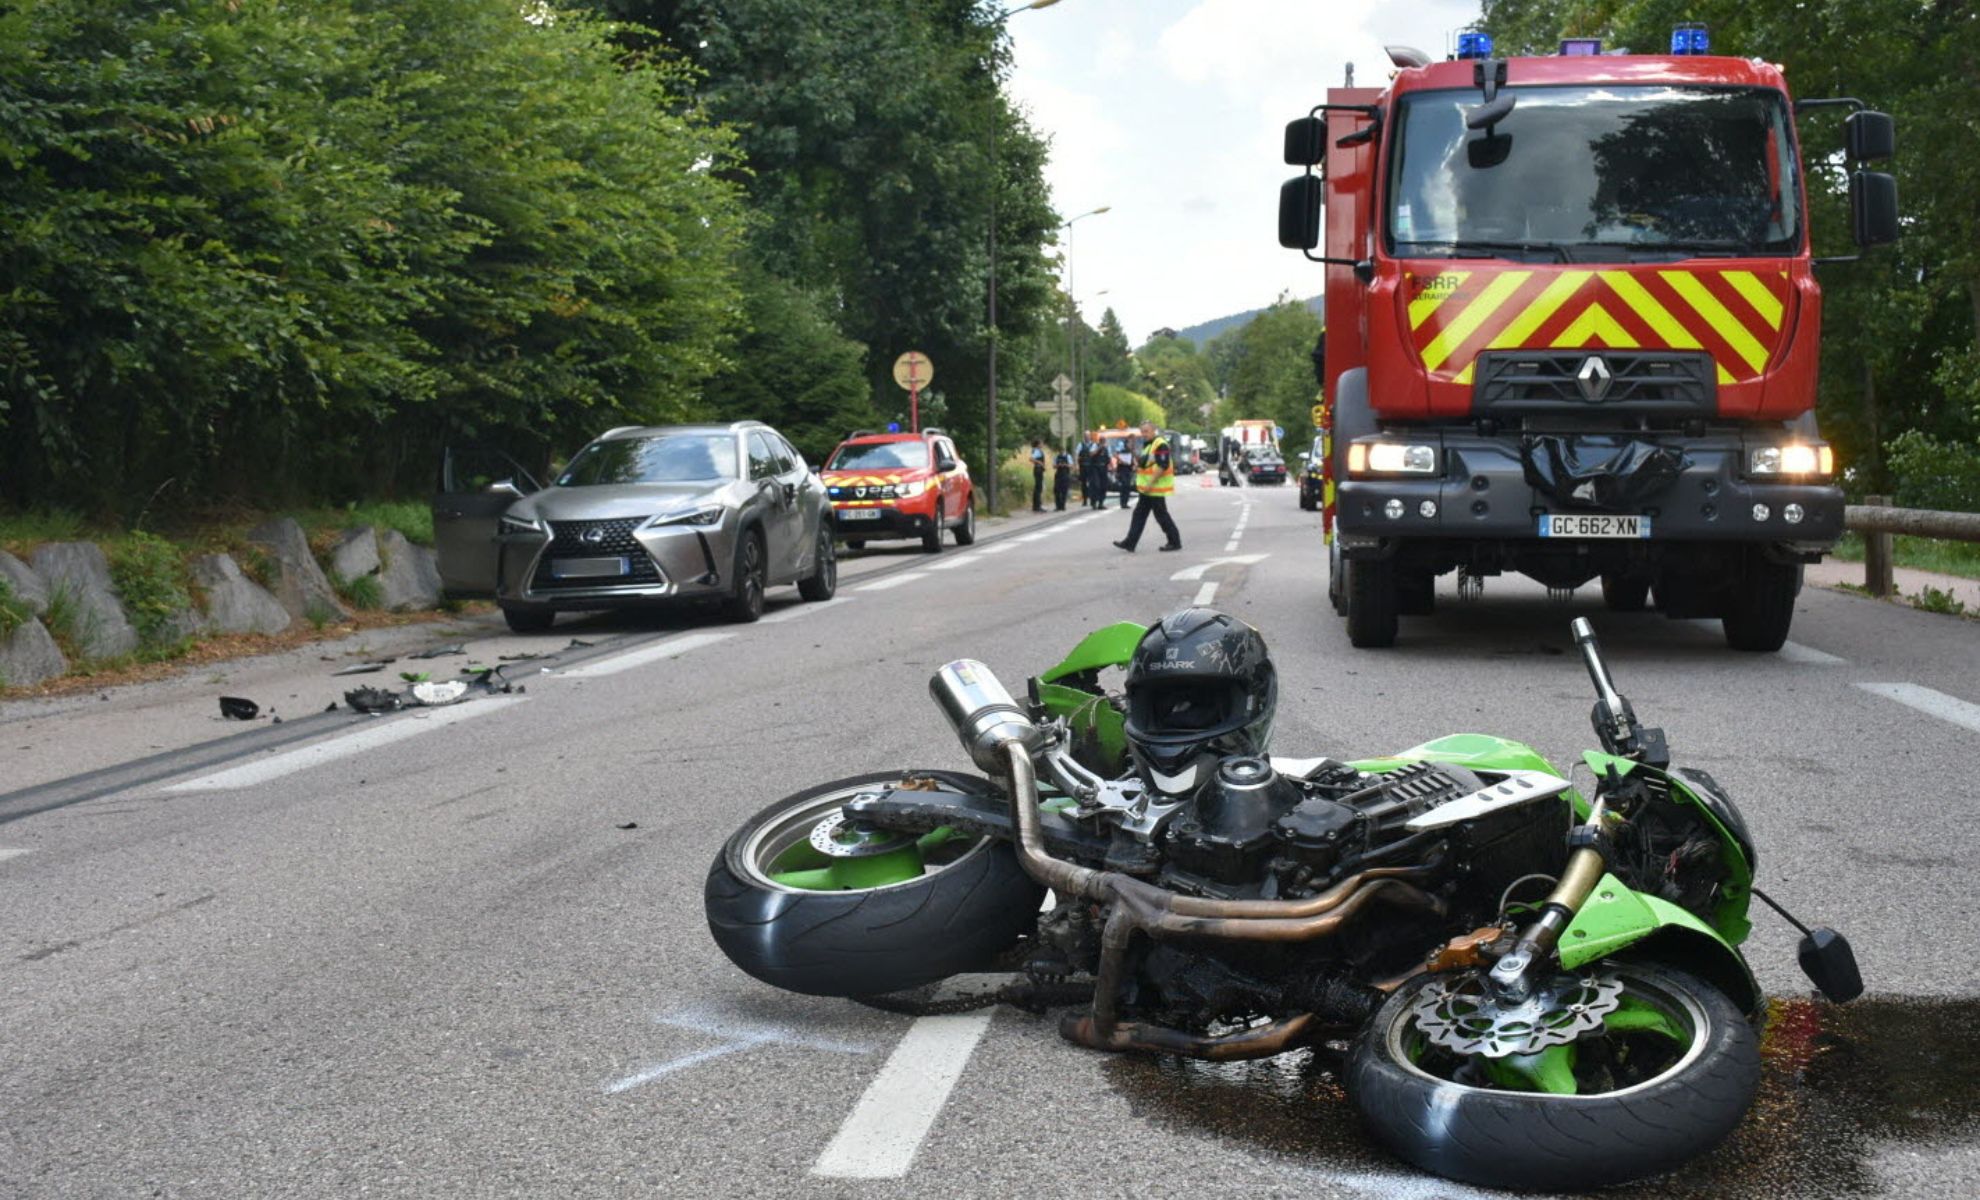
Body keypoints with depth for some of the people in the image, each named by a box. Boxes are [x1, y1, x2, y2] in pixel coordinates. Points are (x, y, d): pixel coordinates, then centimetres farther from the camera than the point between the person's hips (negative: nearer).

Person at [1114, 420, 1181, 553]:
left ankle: (1175, 542, 7)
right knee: (1139, 515, 8)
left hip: (1156, 488, -10)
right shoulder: (1147, 445, 16)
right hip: (1147, 489, 10)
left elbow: (1163, 466, -23)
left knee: (1161, 516, -3)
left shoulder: (1160, 445, -16)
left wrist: (1150, 483, -23)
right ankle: (1130, 543, 8)